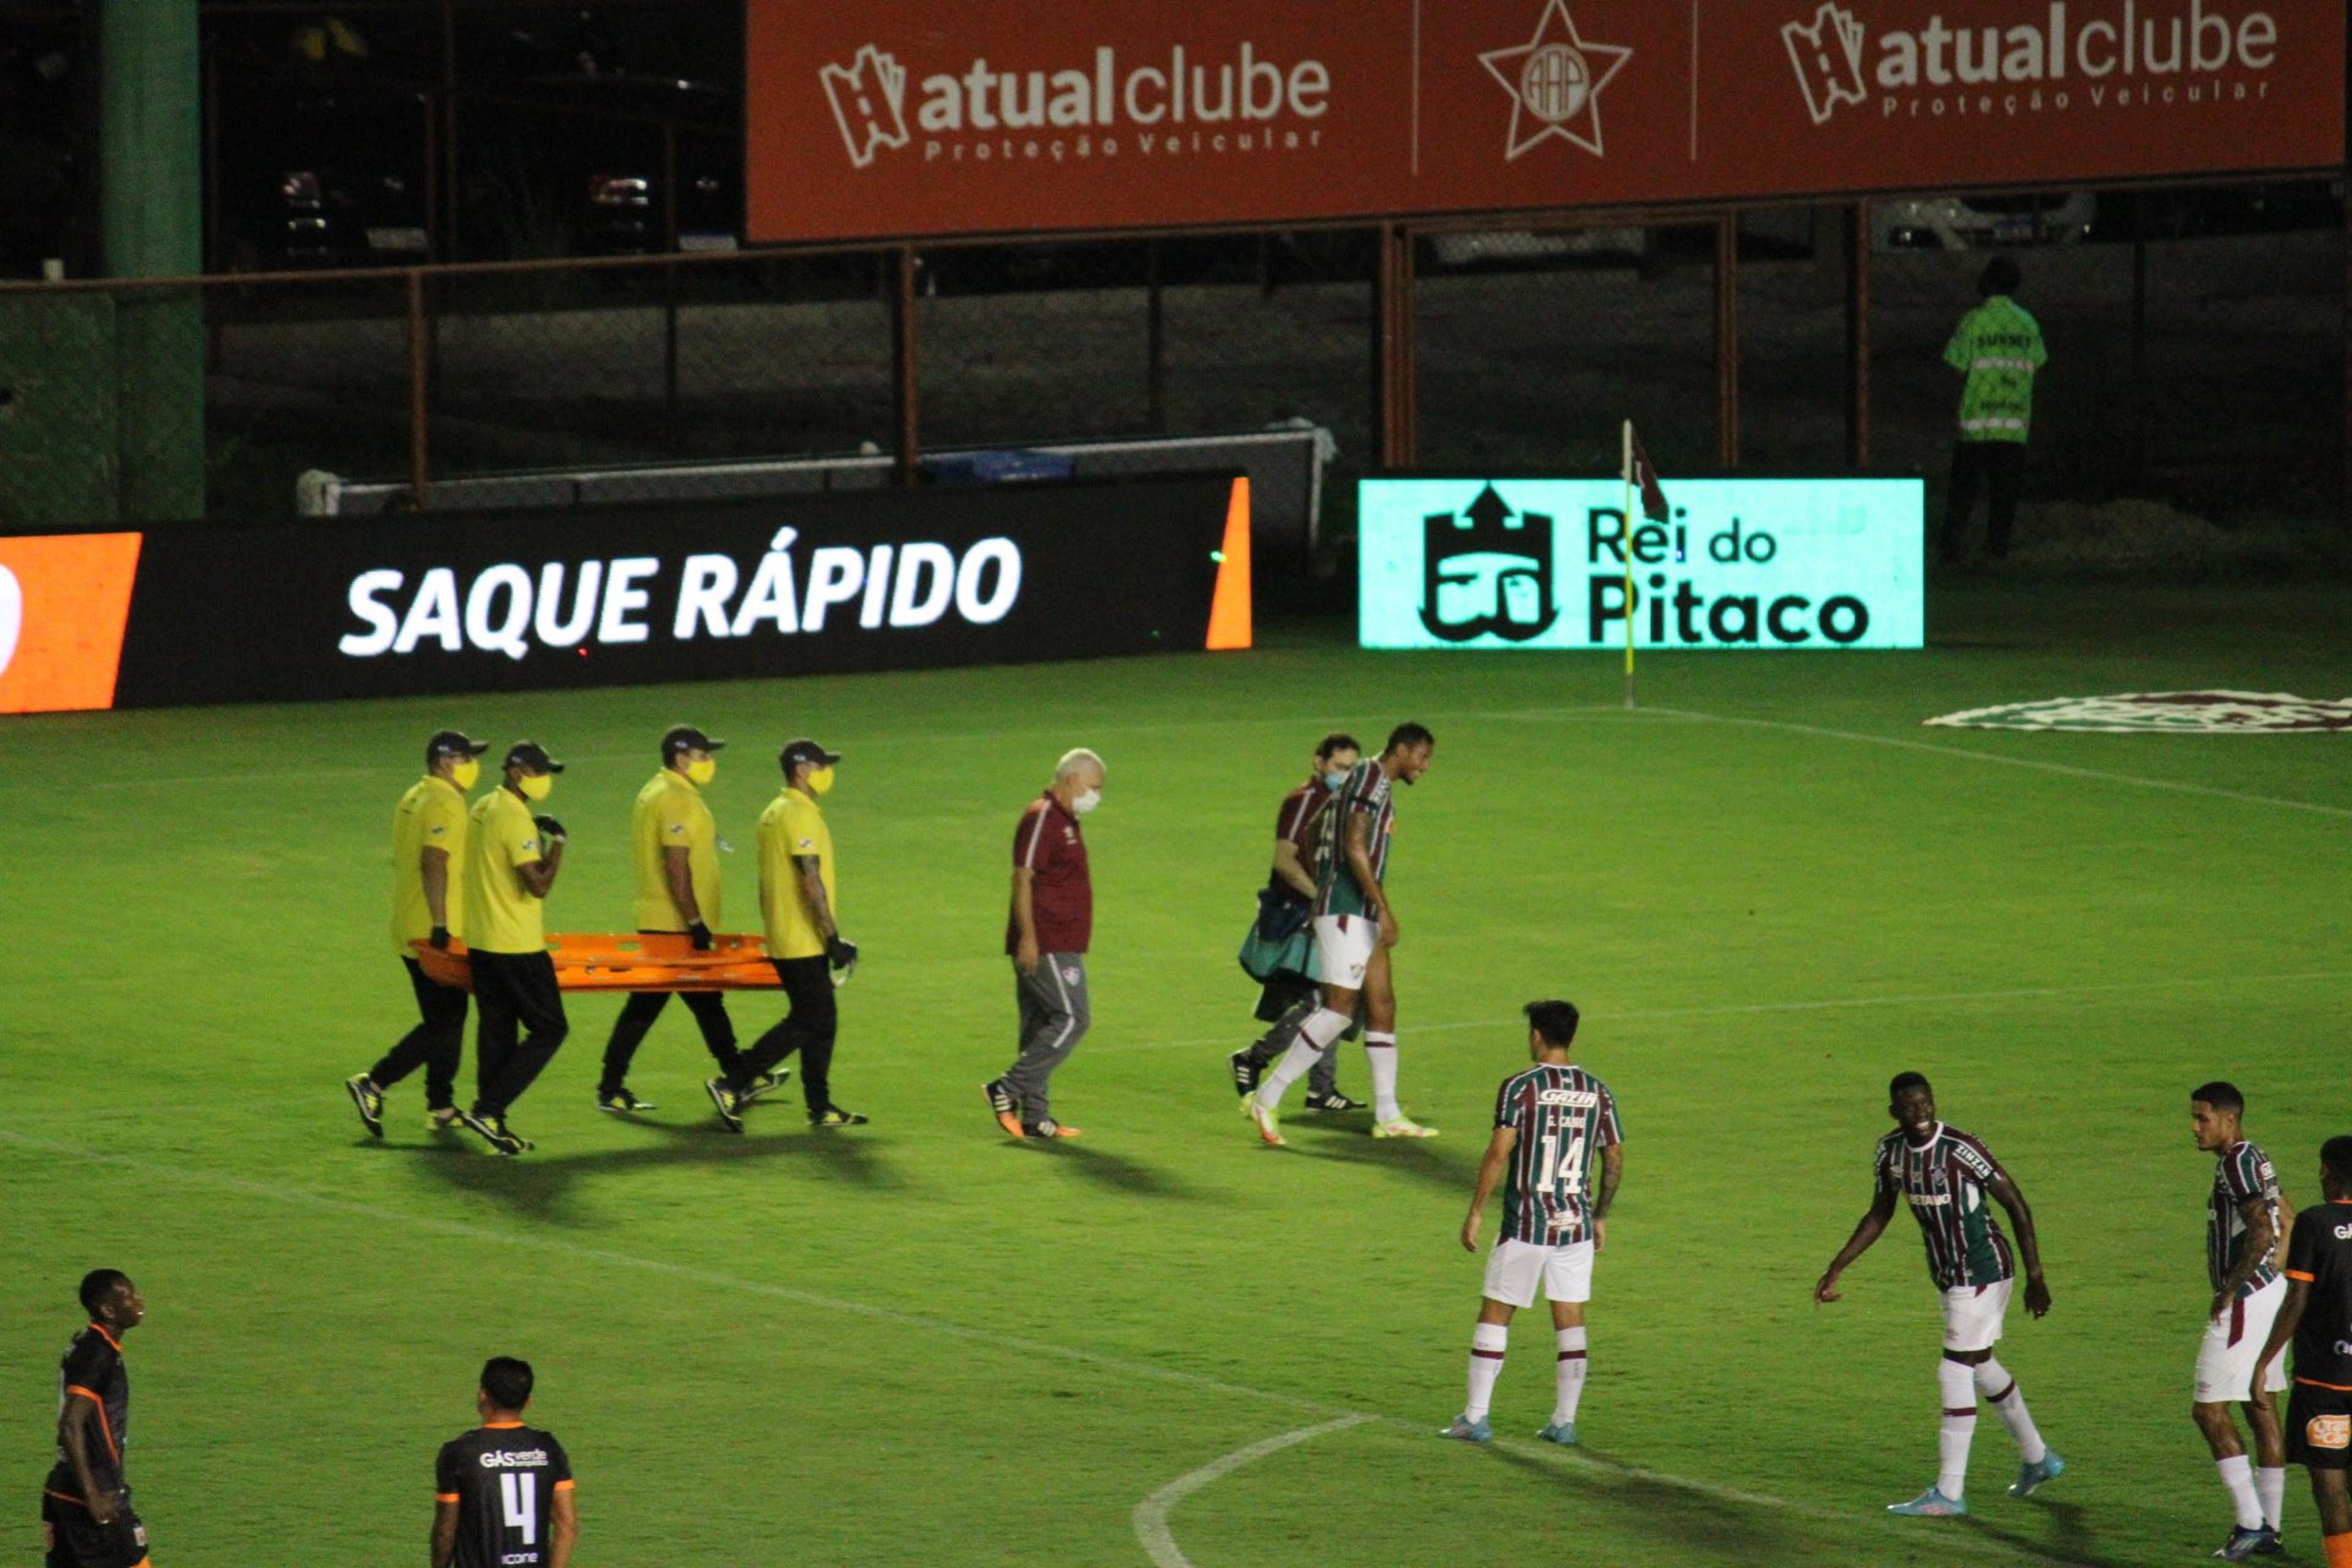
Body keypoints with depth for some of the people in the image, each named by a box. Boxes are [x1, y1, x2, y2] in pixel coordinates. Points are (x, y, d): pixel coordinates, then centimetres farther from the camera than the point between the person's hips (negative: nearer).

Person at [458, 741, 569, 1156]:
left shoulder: (483, 809, 12)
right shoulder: (515, 819, -18)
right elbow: (538, 885, -23)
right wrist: (557, 842, -12)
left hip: (481, 942, 9)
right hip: (516, 946, -9)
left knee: (496, 1029, 12)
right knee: (549, 1029, -2)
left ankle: (493, 1123, 13)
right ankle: (488, 1110, -8)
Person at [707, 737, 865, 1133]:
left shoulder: (773, 814, 15)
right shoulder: (800, 816, -17)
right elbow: (811, 883, -21)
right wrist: (833, 939, -19)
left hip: (783, 938, 10)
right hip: (803, 943, -10)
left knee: (822, 1021, 12)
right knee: (807, 1021, -8)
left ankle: (821, 1107, 13)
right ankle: (732, 1085, -9)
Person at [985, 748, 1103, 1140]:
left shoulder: (1065, 821, 20)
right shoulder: (1041, 818, -11)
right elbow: (1023, 878, -18)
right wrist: (1028, 937, -24)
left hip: (1059, 946, 10)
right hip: (1045, 946, -10)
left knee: (1042, 1029, 8)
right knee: (1072, 1019, -13)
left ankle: (1035, 1119, 9)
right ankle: (1007, 1089, -12)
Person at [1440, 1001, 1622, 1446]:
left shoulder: (1521, 1087, -9)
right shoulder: (1597, 1092, 4)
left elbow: (1499, 1154, -12)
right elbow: (1615, 1160, 7)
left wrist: (1476, 1213, -5)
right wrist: (1600, 1217, 19)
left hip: (1525, 1225, -4)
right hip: (1576, 1224, 4)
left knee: (1495, 1315, 5)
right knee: (1571, 1322, 9)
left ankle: (1476, 1417, 5)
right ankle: (1564, 1421, 9)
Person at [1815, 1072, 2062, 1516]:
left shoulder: (1961, 1150, -23)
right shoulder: (1891, 1152, -1)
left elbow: (2016, 1206, -16)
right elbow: (1879, 1217, 13)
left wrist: (2035, 1276, -16)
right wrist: (1836, 1269, 8)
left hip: (1982, 1270, -8)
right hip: (1948, 1275, 8)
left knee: (1957, 1373, -10)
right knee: (1981, 1367, 19)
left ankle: (1949, 1493, -7)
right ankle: (2038, 1459, 38)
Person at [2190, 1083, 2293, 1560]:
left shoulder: (2237, 1163, -17)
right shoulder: (2255, 1160, 14)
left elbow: (2260, 1233, -27)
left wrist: (2229, 1292, -21)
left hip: (2245, 1302, -10)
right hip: (2269, 1293, 10)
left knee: (2209, 1409, -7)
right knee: (2261, 1407, 13)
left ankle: (2250, 1523, -8)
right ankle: (2270, 1527, 16)